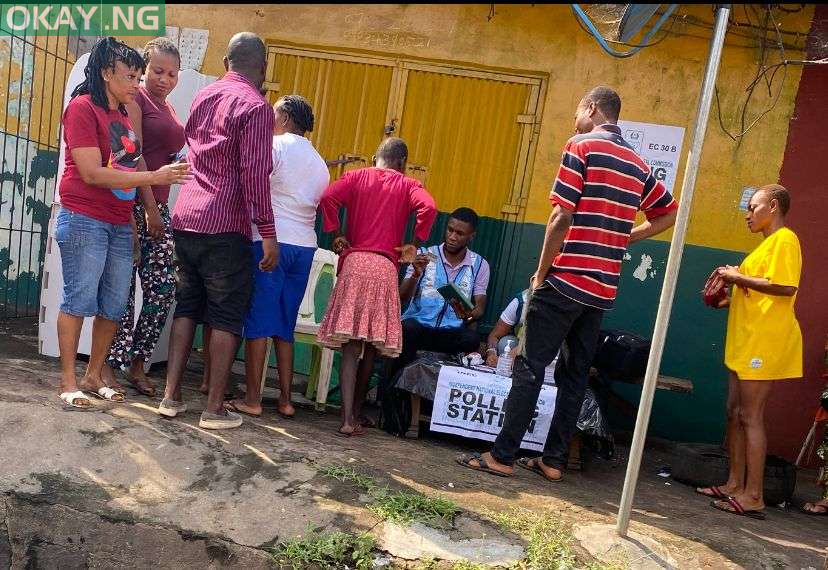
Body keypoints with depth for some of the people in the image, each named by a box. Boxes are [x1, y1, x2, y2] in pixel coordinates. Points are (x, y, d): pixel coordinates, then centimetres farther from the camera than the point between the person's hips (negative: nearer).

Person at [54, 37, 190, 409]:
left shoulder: (124, 114, 15)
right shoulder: (83, 107, -7)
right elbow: (92, 173, -15)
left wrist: (132, 222, 14)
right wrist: (155, 177, -17)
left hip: (120, 224, 7)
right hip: (84, 220, -7)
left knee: (114, 305, 7)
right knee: (79, 300, -2)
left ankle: (93, 376, 20)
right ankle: (68, 381, 9)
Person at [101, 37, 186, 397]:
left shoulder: (167, 108, 20)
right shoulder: (135, 98, -4)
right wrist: (149, 208, -16)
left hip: (159, 205, 8)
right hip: (134, 203, -7)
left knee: (163, 287, 4)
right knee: (123, 287, -4)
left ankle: (136, 365, 15)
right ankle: (107, 366, 7)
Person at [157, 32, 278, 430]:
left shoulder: (204, 96, 15)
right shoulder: (255, 106, -8)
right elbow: (255, 173, -15)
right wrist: (267, 233, -14)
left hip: (185, 218, 7)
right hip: (224, 225, -7)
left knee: (187, 306, 15)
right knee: (227, 315, 1)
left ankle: (171, 396, 16)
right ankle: (215, 409, 4)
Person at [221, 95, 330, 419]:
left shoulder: (275, 145, -2)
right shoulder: (320, 163, 19)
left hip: (271, 242, -7)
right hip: (305, 246, 7)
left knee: (258, 322, -3)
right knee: (285, 326, 11)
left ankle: (252, 399, -1)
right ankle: (285, 400, 11)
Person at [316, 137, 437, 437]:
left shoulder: (356, 176, 13)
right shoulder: (408, 184, 11)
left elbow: (328, 197, -5)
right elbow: (428, 207, -9)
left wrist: (335, 234, 4)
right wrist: (414, 245, 1)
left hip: (354, 261, 1)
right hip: (385, 267, 0)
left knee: (351, 346, -1)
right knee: (371, 346, 10)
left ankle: (347, 419, -9)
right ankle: (355, 413, 20)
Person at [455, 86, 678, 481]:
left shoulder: (581, 147, -6)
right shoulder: (637, 163, 14)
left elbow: (561, 218, -13)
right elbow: (669, 214, 23)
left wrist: (541, 274, -5)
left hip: (566, 281, -6)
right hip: (602, 289, 7)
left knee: (530, 367, -1)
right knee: (576, 374, 11)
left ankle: (503, 455, 3)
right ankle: (554, 460, 17)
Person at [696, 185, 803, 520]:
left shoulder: (784, 239, -9)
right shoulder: (767, 244, 22)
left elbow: (786, 287, -22)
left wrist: (738, 277, -15)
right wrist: (730, 301, 14)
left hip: (764, 341, -10)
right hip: (747, 341, 10)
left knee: (750, 416, -8)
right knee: (734, 412, 11)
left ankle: (753, 497, -2)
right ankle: (735, 484, 19)